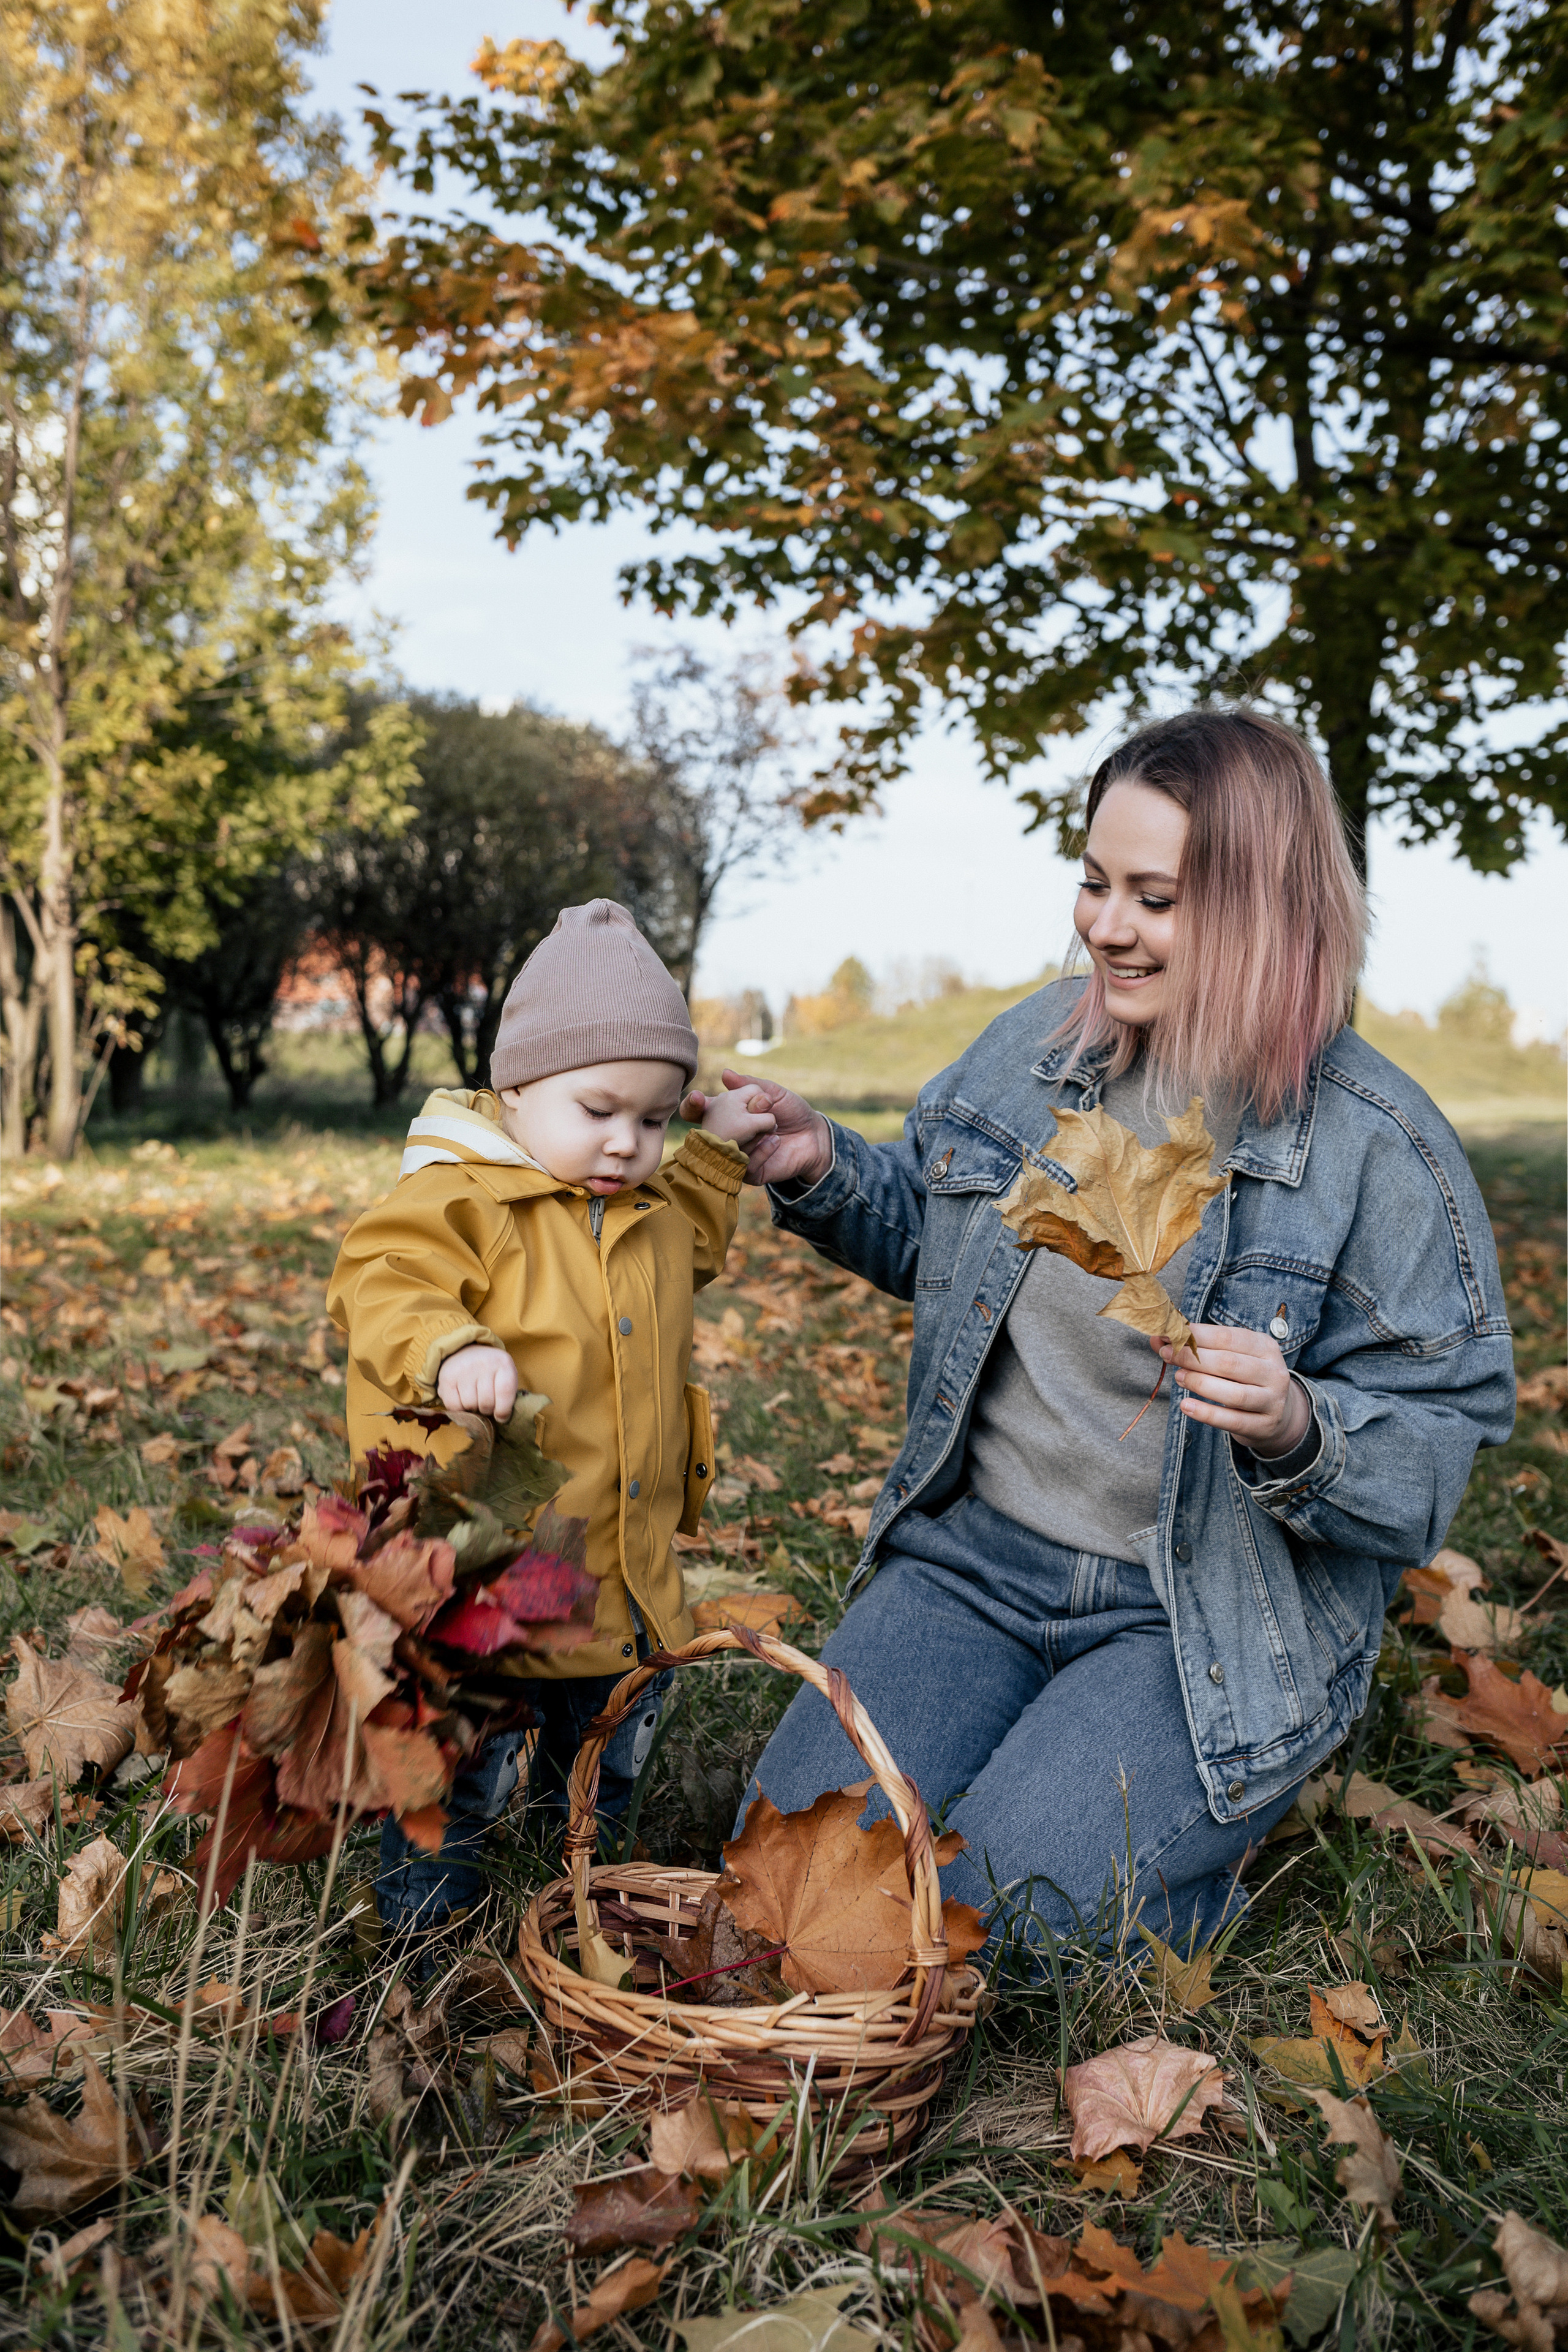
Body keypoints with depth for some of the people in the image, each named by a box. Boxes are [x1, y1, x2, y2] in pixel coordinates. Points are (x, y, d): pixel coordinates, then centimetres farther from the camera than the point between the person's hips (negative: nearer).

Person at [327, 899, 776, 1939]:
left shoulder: (650, 1212, 9)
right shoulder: (459, 1201, -16)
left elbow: (691, 1245, 30)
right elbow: (380, 1286, -25)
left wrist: (717, 1152, 21)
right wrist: (447, 1351, -43)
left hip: (630, 1568, 8)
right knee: (469, 1736, 4)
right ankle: (430, 1859, 29)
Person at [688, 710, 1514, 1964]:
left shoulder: (1378, 1145, -13)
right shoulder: (1037, 1042, 1)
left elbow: (1437, 1445, -9)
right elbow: (927, 1235, 18)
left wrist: (1299, 1432, -30)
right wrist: (821, 1170, -1)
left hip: (1220, 1618, -4)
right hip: (978, 1554, 5)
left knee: (999, 1905, -19)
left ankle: (1205, 1834, 13)